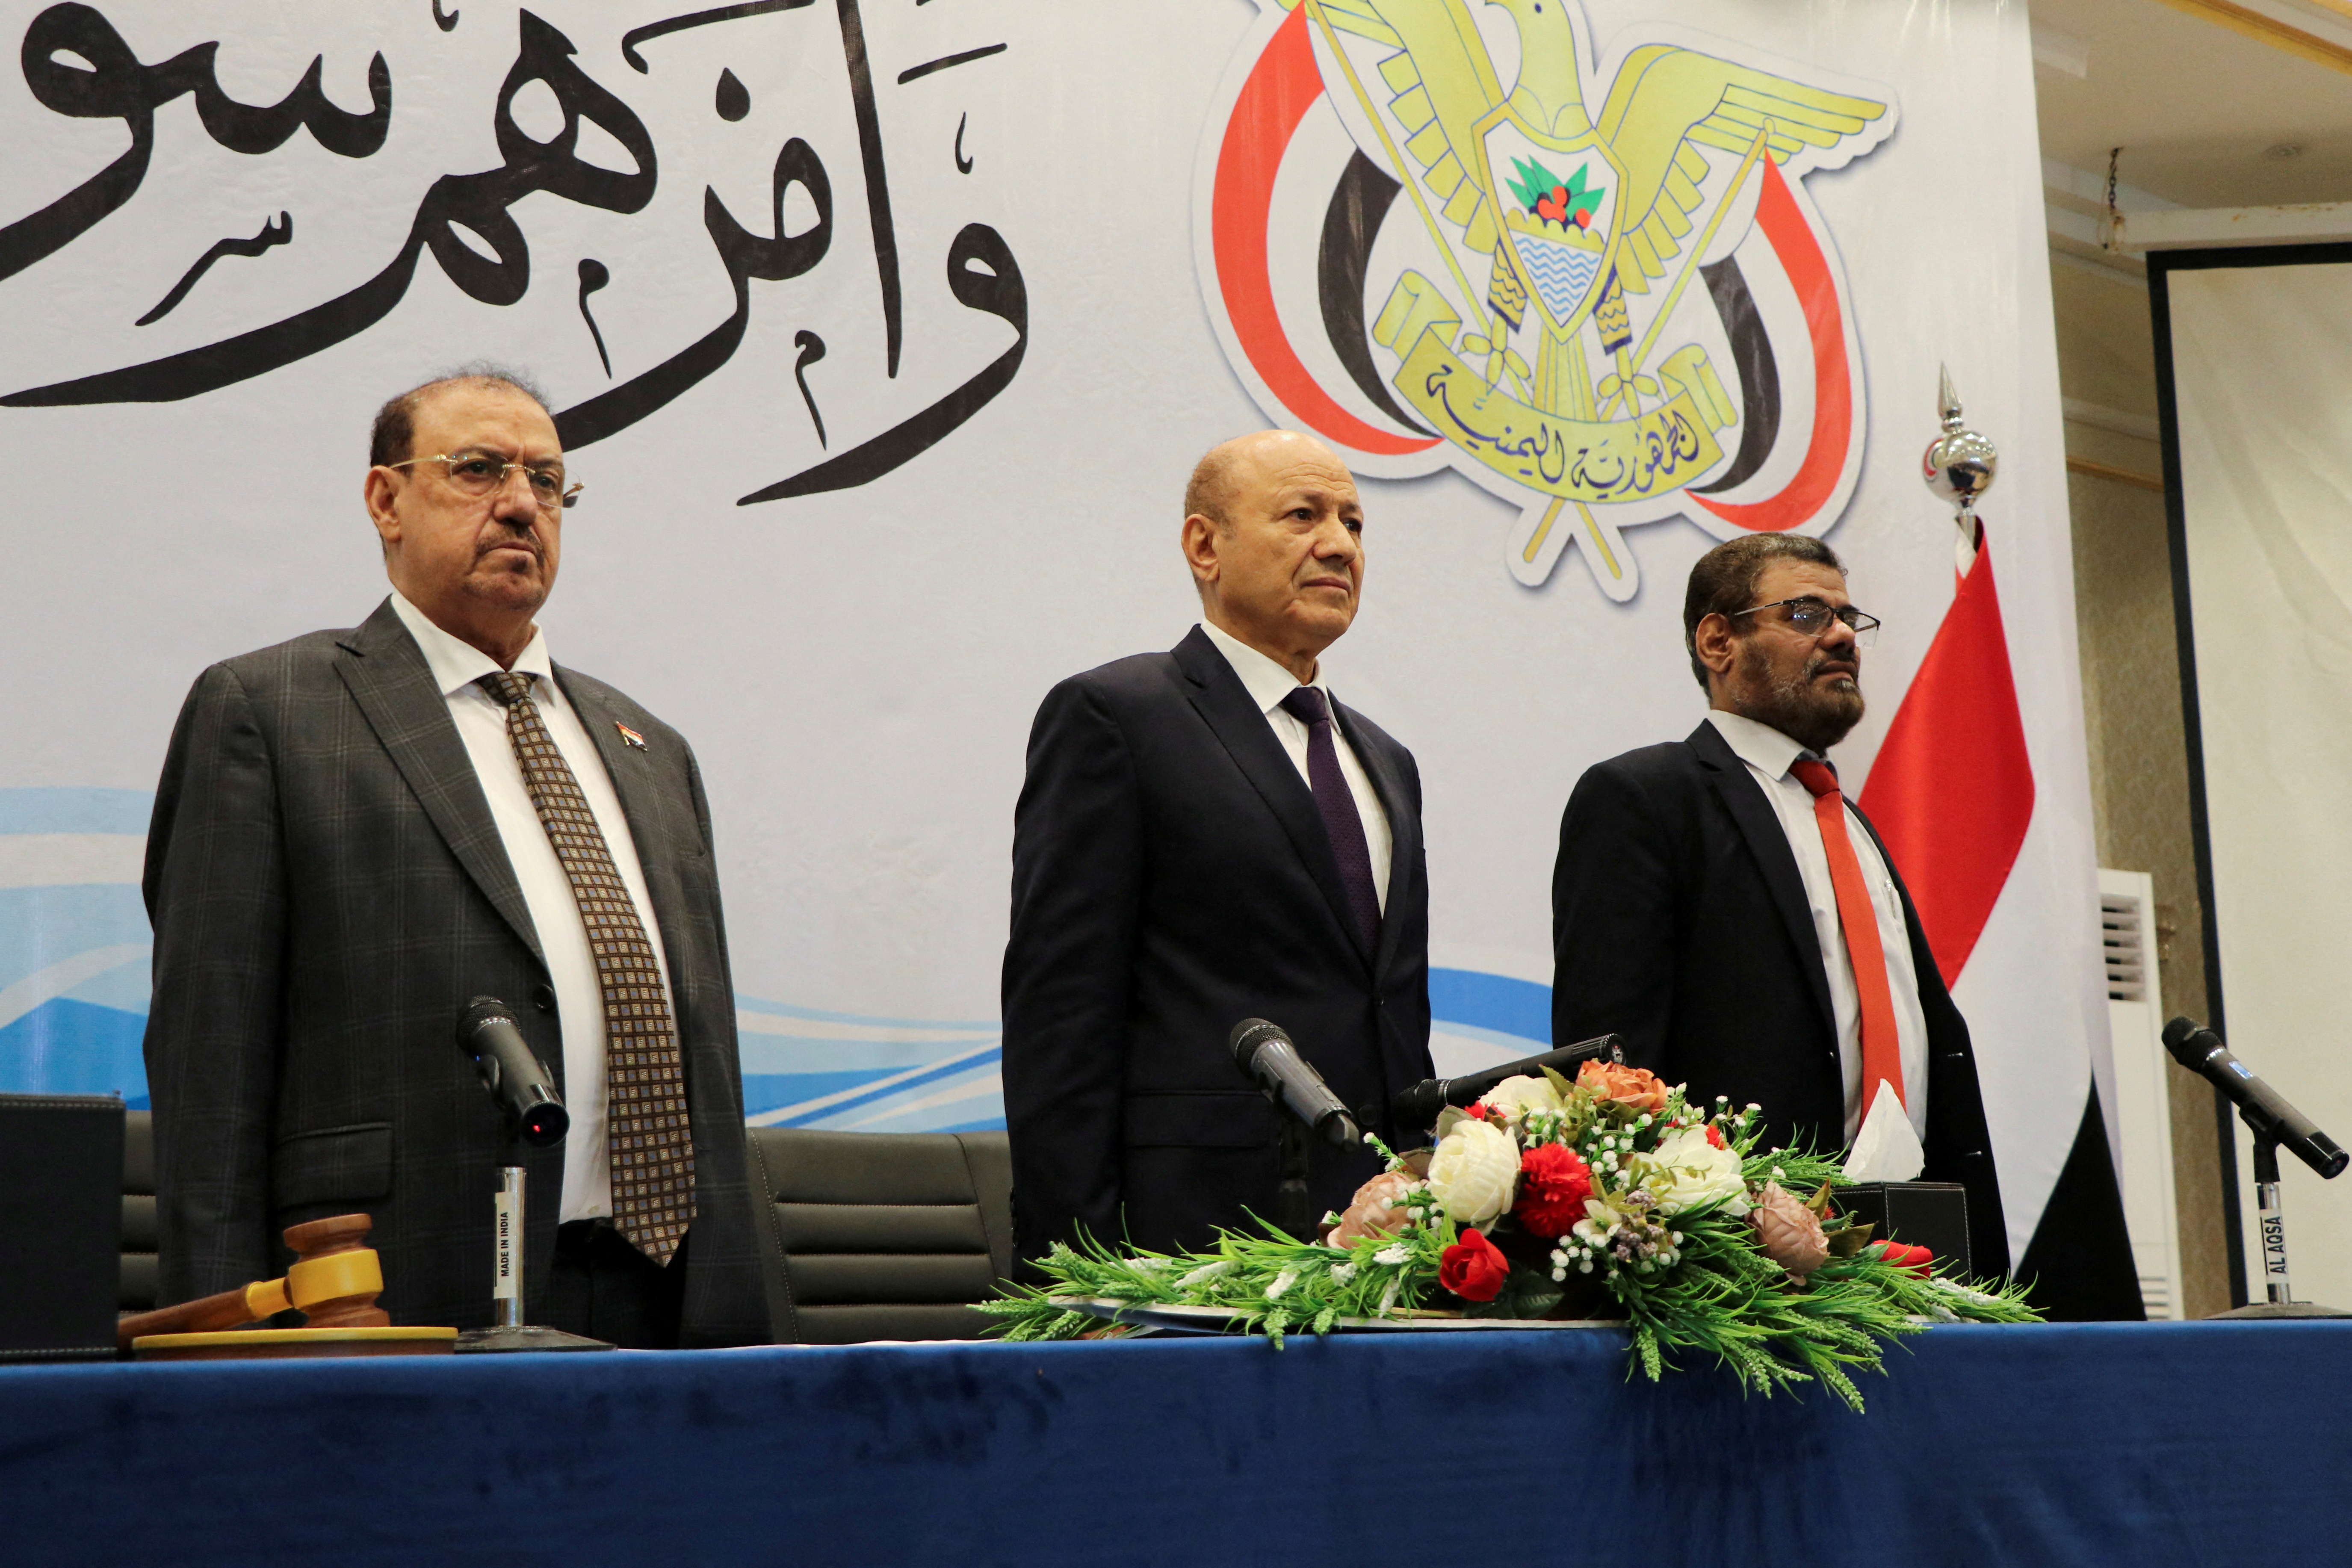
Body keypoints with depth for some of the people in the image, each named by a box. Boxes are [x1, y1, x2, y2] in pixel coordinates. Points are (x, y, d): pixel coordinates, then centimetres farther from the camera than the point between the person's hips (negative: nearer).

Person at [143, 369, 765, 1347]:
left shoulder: (651, 751, 22)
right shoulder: (265, 712, 3)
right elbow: (210, 1053, -3)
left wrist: (734, 1326, 14)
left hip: (660, 1303, 5)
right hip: (416, 1304, -5)